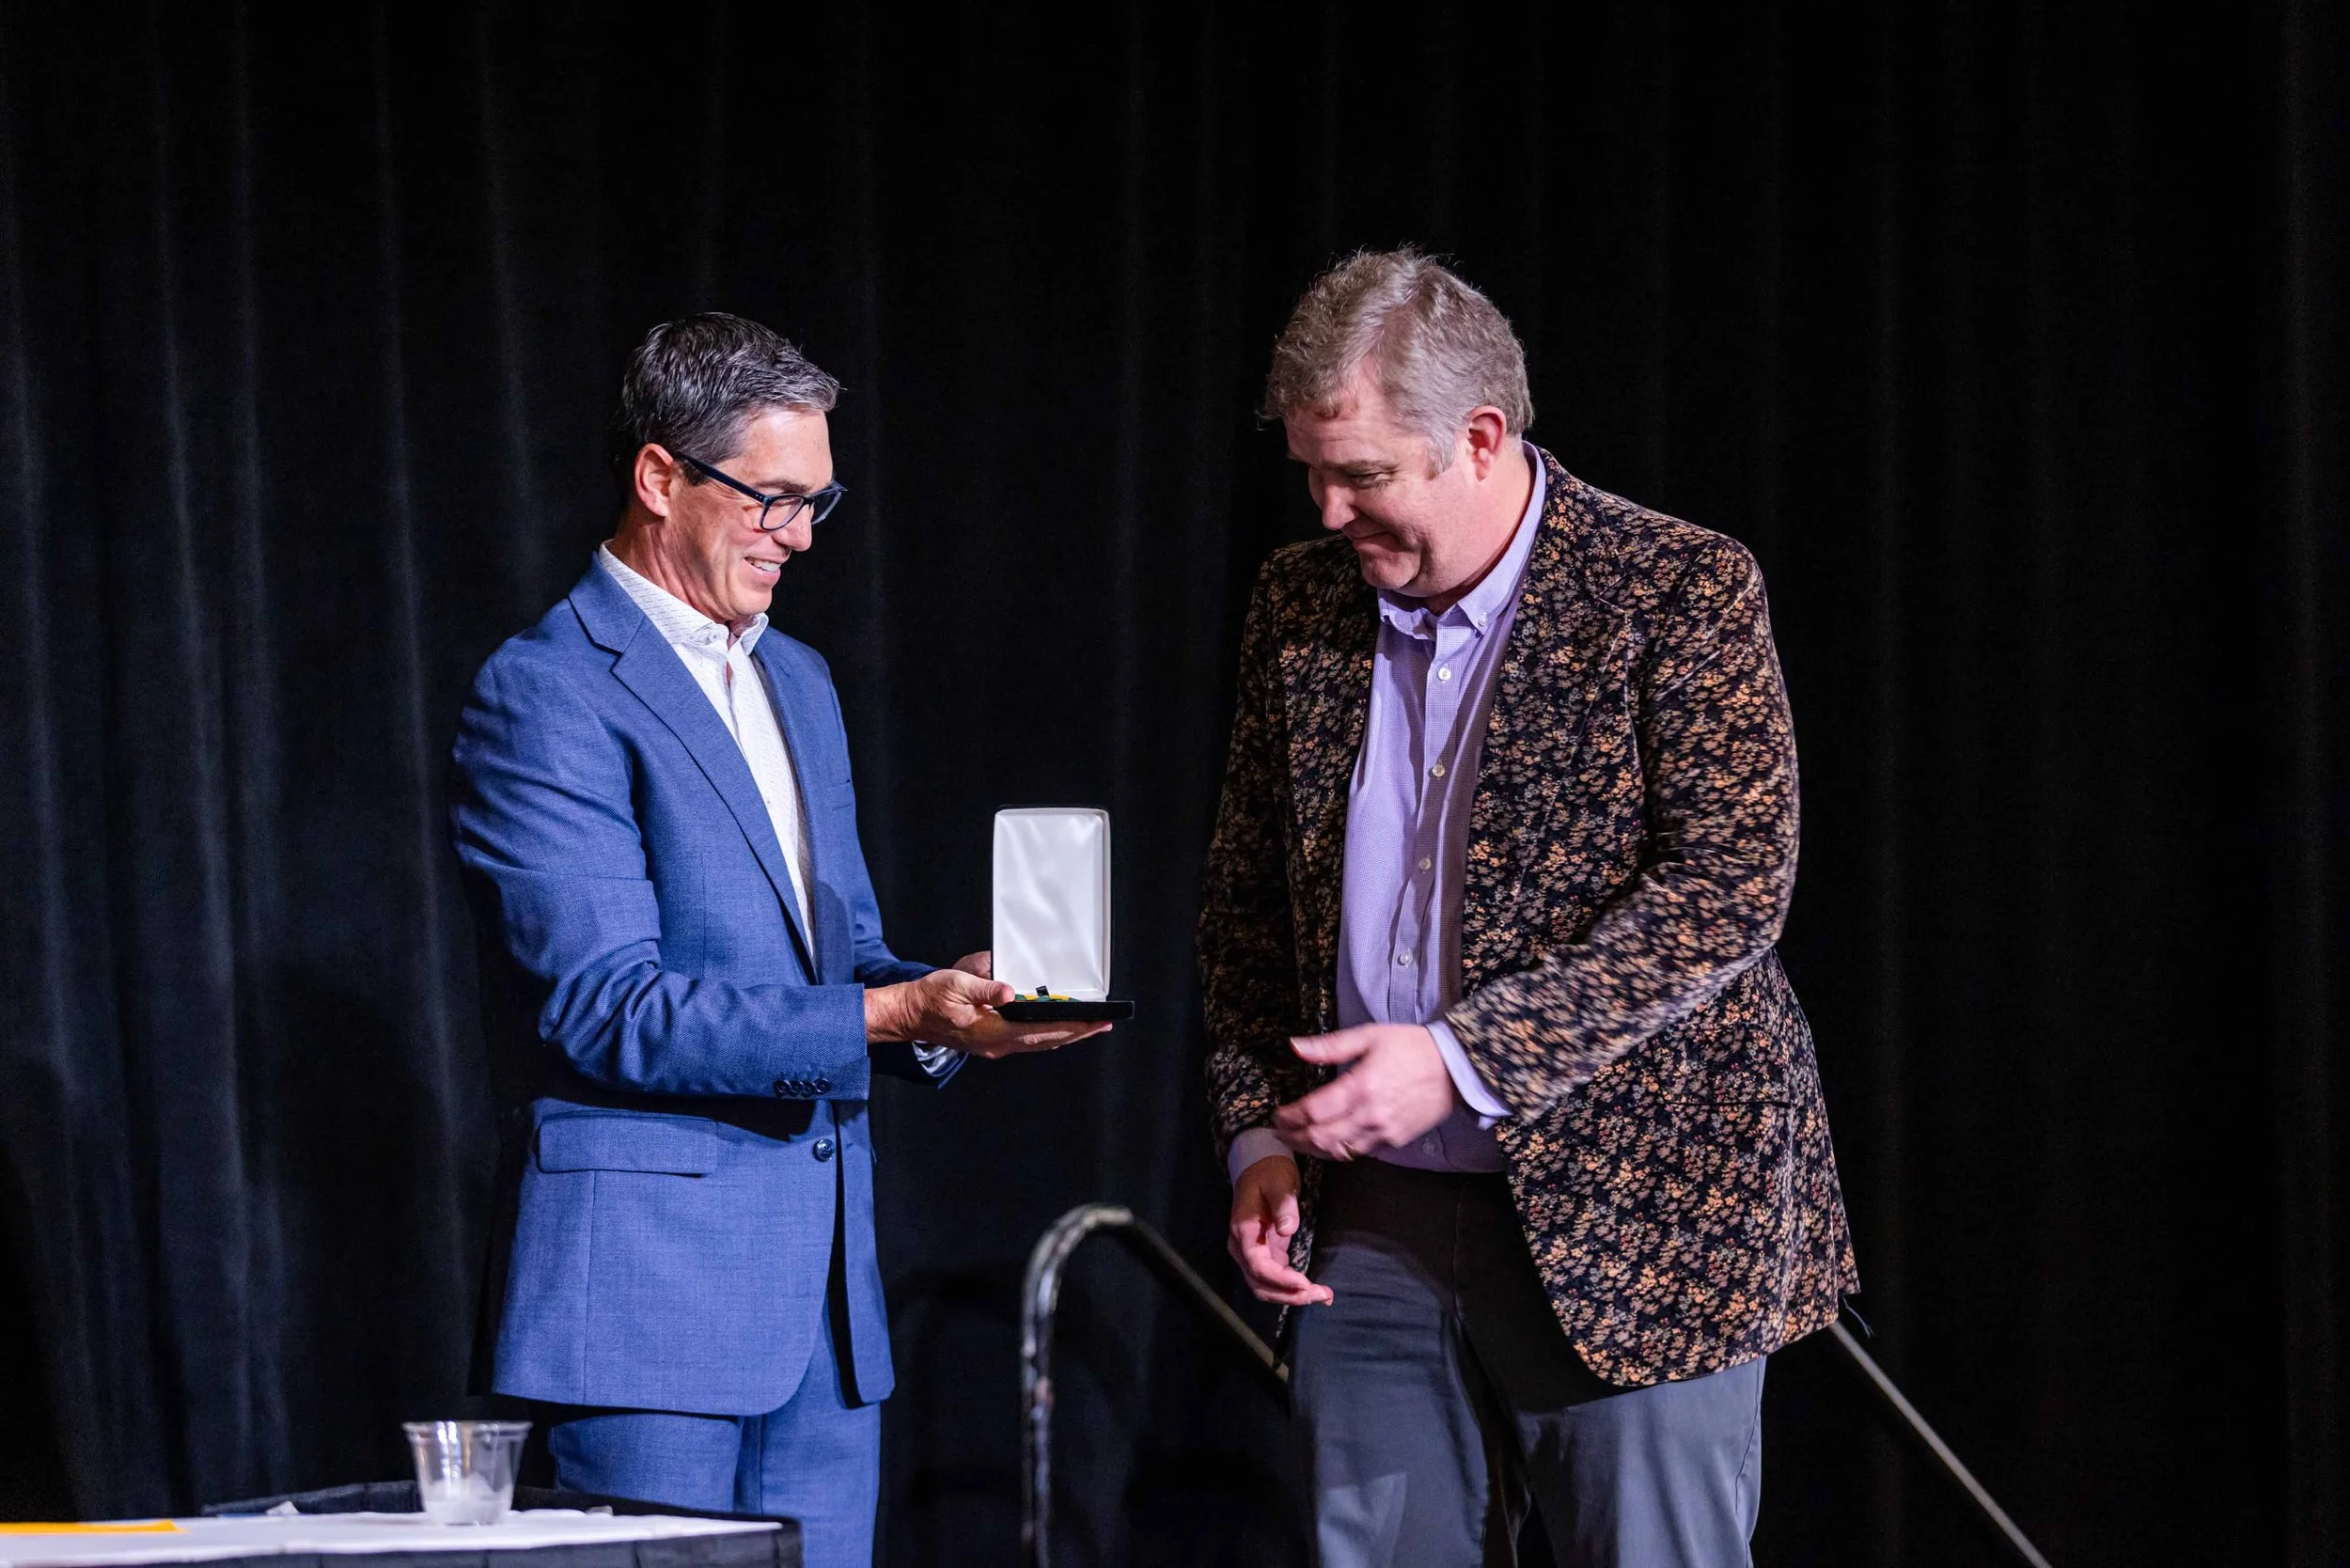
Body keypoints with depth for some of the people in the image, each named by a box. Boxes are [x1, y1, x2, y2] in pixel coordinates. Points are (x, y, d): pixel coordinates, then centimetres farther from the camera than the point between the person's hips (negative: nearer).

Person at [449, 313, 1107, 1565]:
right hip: (645, 1277, -8)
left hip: (824, 1280, 8)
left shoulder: (796, 683, 19)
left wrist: (943, 1000, -1)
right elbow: (605, 1010, -17)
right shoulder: (545, 696, -9)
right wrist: (885, 1015, -22)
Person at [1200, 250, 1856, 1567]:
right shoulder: (1302, 604, 9)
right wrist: (1262, 1133, 4)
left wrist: (1464, 1058, -22)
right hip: (1375, 1227, 5)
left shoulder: (1680, 592, -8)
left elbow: (1732, 883, -17)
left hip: (1633, 1217, -5)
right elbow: (1249, 901, 17)